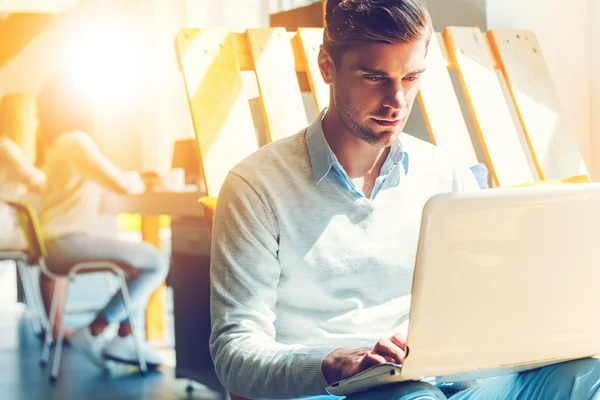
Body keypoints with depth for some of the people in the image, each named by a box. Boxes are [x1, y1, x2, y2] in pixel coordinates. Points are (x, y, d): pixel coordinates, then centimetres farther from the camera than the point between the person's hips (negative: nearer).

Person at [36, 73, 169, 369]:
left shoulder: (63, 142, 18)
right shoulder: (76, 141, -12)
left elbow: (100, 183, 28)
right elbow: (122, 185, -18)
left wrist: (136, 180, 17)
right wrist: (137, 178, 3)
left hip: (56, 242, 10)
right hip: (66, 243, -10)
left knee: (141, 259, 19)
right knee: (156, 263, -15)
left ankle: (124, 339, 10)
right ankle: (93, 334, -12)